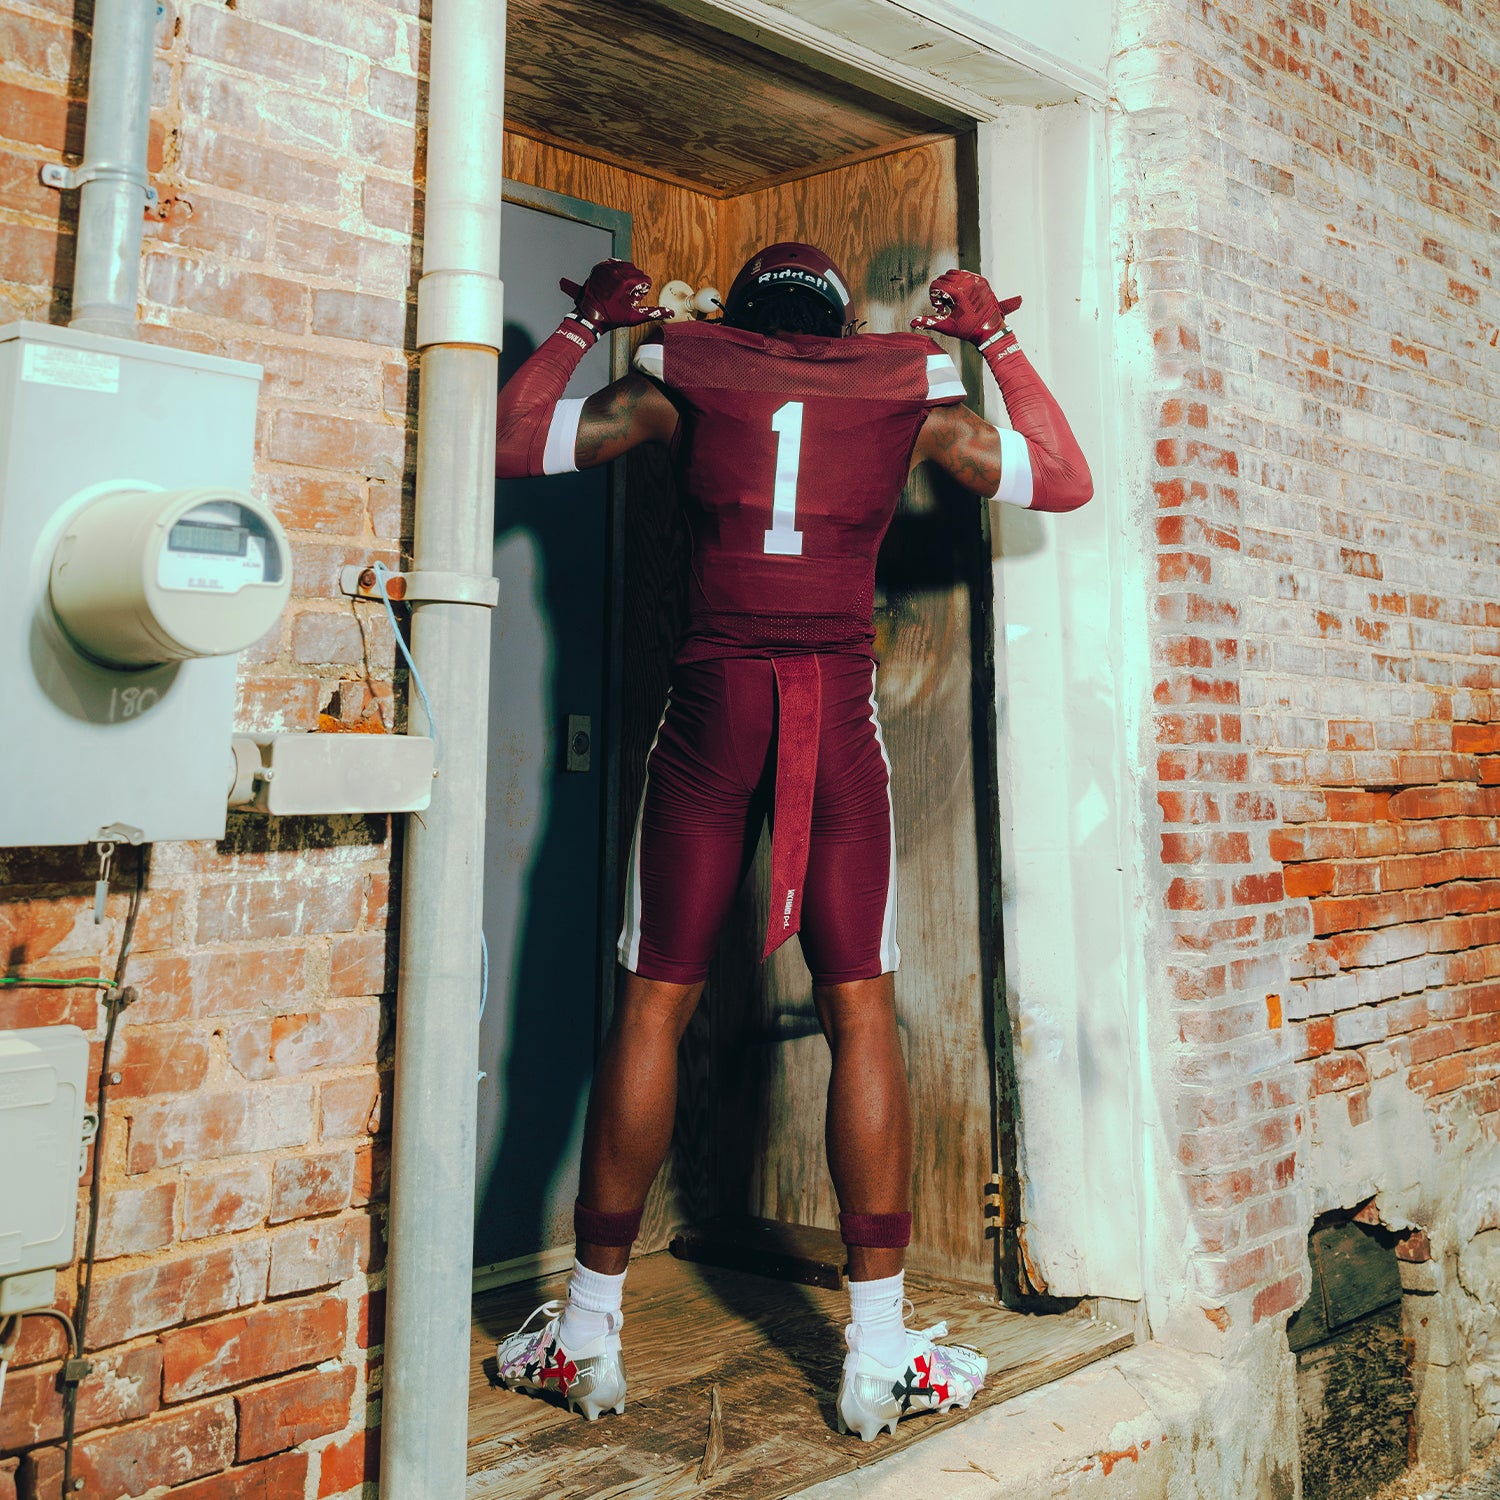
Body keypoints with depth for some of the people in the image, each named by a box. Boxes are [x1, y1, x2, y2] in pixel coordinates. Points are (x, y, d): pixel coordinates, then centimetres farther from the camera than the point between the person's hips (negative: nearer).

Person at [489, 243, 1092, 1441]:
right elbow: (1063, 481, 23)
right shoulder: (912, 387, 14)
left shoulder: (684, 373, 12)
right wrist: (998, 339, 32)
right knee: (862, 1012, 2)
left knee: (654, 1006, 3)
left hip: (712, 702, 0)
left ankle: (590, 1331, 10)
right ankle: (882, 1354, 5)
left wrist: (585, 323, 29)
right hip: (839, 711, 1)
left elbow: (514, 442, 16)